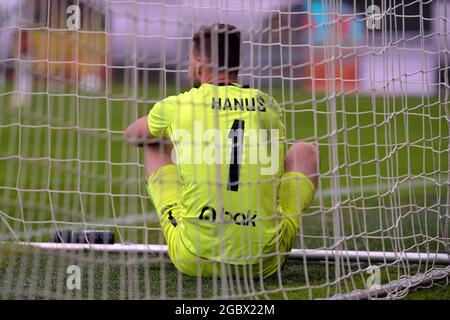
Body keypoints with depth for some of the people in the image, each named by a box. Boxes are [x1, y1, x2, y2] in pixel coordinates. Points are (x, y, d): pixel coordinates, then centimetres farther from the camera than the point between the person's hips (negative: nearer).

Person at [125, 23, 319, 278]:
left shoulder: (176, 106, 0)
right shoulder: (269, 106, 5)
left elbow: (132, 136, 24)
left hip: (194, 263, -1)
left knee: (155, 147, 22)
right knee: (305, 151, 26)